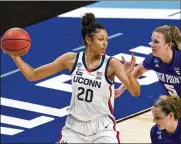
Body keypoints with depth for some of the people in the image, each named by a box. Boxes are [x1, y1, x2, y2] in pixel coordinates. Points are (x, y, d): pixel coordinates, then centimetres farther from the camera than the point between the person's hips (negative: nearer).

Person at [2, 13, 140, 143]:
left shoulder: (111, 64, -13)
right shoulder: (71, 59, -6)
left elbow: (135, 92, -22)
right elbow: (32, 75, 1)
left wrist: (129, 75, -42)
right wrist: (14, 54, -12)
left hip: (102, 128, -2)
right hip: (75, 126, 2)